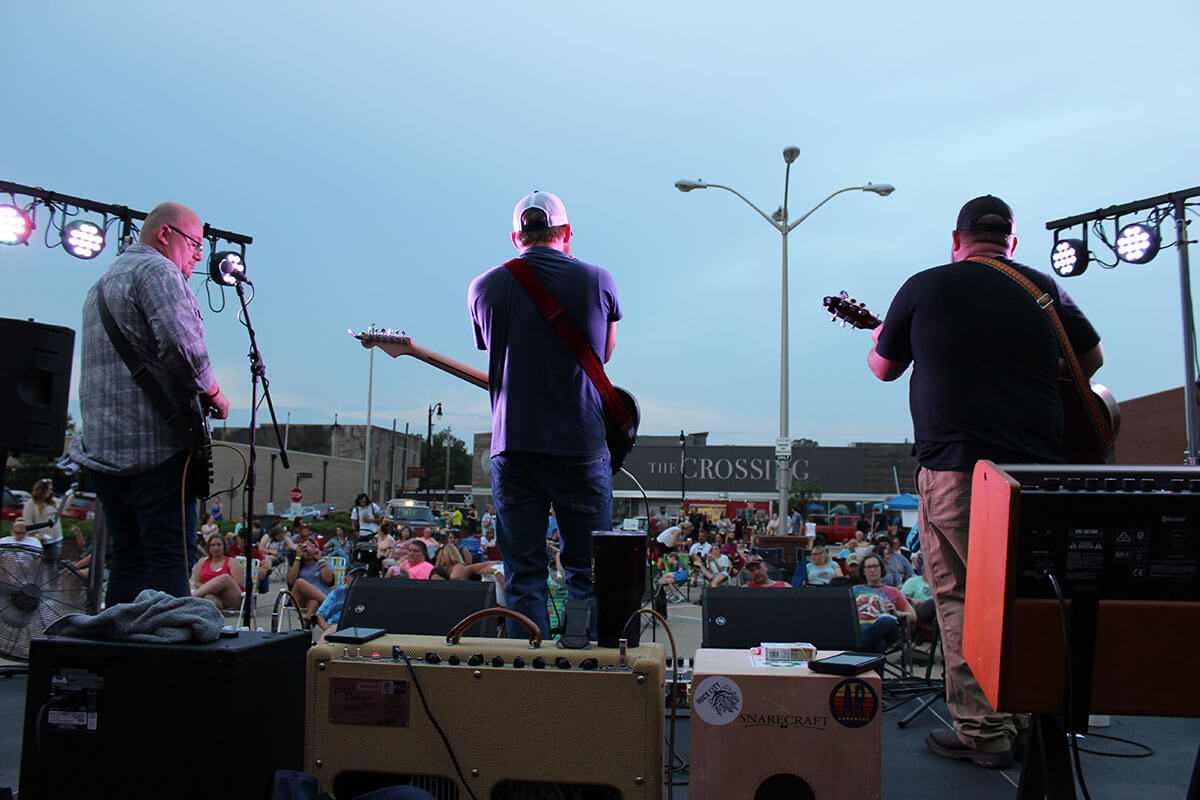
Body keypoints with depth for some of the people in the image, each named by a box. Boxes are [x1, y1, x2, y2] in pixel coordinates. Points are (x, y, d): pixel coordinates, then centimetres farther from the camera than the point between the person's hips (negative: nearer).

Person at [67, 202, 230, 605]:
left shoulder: (102, 281, 25)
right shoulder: (157, 270, -7)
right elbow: (181, 342, -24)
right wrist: (212, 393, -9)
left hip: (101, 447, 9)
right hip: (156, 445, -9)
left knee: (127, 562, 13)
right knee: (171, 560, -8)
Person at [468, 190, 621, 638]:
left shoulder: (484, 287, 3)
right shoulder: (596, 280, -1)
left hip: (513, 447, 1)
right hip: (581, 447, -1)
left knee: (523, 577, 9)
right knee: (586, 575, 11)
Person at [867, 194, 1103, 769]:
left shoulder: (924, 287, 0)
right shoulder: (1043, 289, 7)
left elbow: (884, 368, 11)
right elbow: (1092, 358, 20)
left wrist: (876, 341, 33)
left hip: (955, 468, -4)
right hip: (1037, 465, 4)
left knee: (963, 599, 4)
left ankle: (983, 733, 8)